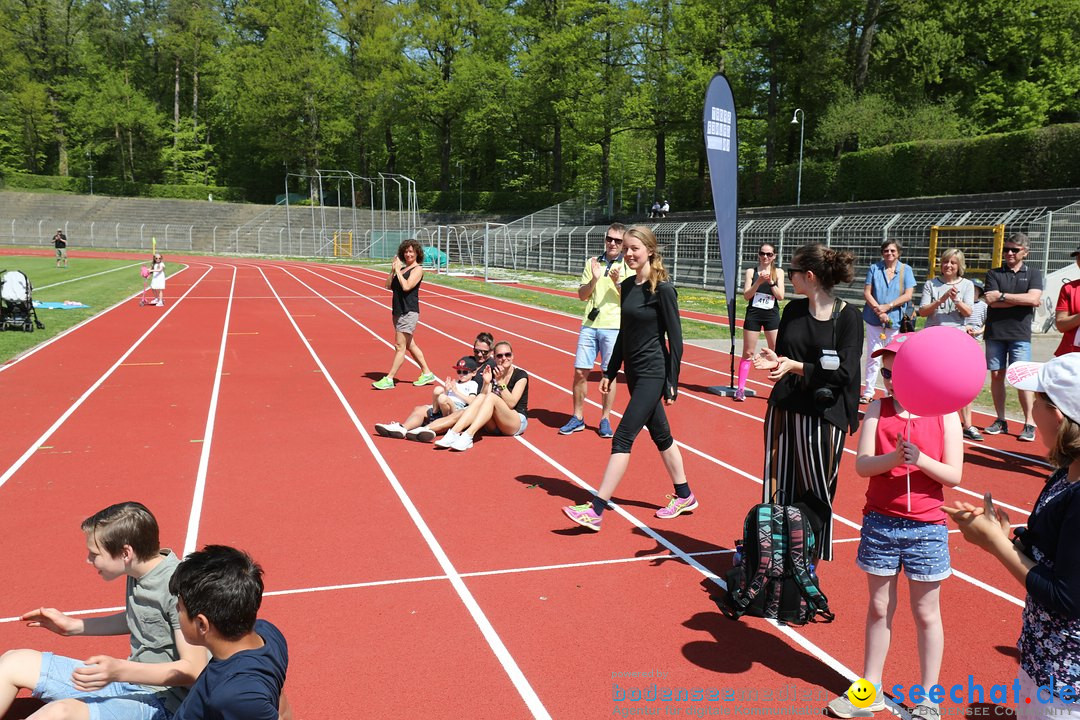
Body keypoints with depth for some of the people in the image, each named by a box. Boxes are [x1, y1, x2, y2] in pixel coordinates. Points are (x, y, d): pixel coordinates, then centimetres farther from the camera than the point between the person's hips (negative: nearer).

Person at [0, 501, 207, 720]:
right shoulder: (139, 573, 1)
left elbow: (194, 670, -26)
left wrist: (120, 670, -34)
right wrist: (74, 626, 19)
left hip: (161, 701, -9)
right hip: (127, 678, 9)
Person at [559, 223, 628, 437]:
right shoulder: (593, 263, 9)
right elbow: (581, 295, 7)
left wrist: (616, 283, -21)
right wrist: (594, 280, -10)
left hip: (614, 327, -3)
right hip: (590, 325, 3)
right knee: (580, 371, 2)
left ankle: (605, 420, 16)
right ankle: (577, 418, 15)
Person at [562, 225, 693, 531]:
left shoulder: (662, 290, -14)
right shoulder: (627, 286, 8)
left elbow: (675, 339, -13)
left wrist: (672, 383, -14)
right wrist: (610, 373, 16)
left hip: (653, 374, -8)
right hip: (635, 372, 8)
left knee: (623, 437, -10)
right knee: (660, 435, 17)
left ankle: (595, 510, -8)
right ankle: (684, 497, 32)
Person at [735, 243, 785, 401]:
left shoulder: (778, 272, 3)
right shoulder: (751, 271, 1)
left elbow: (780, 296, -4)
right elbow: (746, 295, -7)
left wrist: (771, 282, -16)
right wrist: (759, 282, -19)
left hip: (772, 315, 1)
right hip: (753, 315, -1)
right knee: (748, 353, 4)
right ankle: (740, 388, 8)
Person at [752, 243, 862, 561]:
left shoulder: (847, 317, -8)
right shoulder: (793, 310, 8)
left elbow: (845, 372, -13)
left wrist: (795, 366, -19)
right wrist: (774, 362, -9)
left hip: (823, 415, -5)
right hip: (784, 409, 5)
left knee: (816, 493, 4)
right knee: (778, 487, 6)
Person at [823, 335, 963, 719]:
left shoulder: (945, 415, -5)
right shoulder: (878, 409, -2)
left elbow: (954, 475, -8)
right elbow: (861, 465, -10)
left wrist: (919, 458, -25)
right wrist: (895, 457, -28)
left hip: (926, 527, -1)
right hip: (880, 523, 2)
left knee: (926, 613, 11)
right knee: (879, 608, 15)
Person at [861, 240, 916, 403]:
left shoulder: (906, 270, 3)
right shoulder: (874, 268, 4)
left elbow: (908, 295, -5)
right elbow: (866, 293, -1)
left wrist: (887, 307, -15)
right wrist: (878, 310, -14)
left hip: (895, 321, 0)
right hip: (874, 320, 0)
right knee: (873, 357, 2)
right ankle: (868, 392, 8)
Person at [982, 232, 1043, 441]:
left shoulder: (1033, 274, 8)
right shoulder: (994, 273, 8)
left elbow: (1033, 299, -10)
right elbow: (992, 302, -6)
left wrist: (1002, 296, -8)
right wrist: (1023, 300, -6)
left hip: (1020, 334, -2)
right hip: (995, 332, 2)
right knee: (996, 375, 4)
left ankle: (1029, 424, -1)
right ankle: (1000, 420, 13)